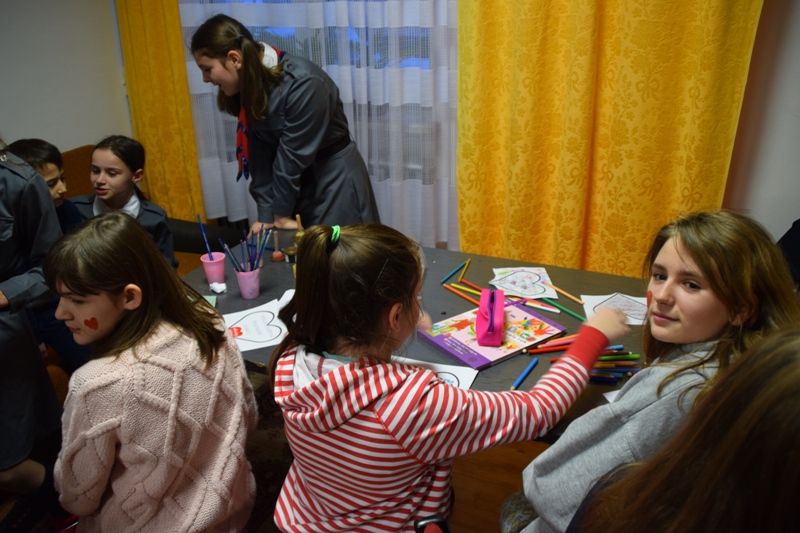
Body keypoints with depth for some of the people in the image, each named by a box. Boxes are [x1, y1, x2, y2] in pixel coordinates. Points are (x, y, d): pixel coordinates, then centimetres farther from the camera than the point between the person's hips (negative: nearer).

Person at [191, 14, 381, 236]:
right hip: (296, 180, 6)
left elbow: (292, 155, -23)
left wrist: (282, 214, -15)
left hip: (335, 178, -6)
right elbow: (260, 153, -6)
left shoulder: (303, 84, -27)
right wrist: (266, 214, -10)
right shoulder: (249, 85, -4)